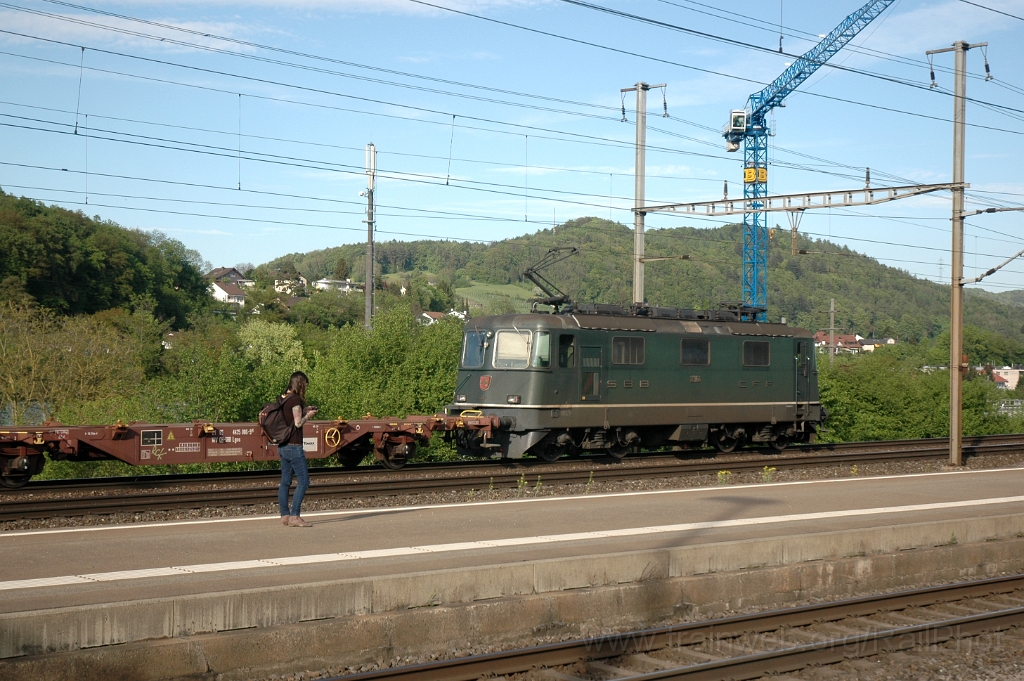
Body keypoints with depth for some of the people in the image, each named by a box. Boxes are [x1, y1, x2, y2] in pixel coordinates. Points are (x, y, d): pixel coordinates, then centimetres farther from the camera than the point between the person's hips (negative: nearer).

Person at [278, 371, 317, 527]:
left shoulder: (283, 398, 11)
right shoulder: (295, 400, -14)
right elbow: (298, 423, -16)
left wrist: (303, 410, 15)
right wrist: (308, 414, 0)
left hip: (282, 446, 9)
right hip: (293, 446, -9)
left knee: (285, 481, 10)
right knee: (303, 481, -6)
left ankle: (285, 516, 12)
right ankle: (295, 516, -10)